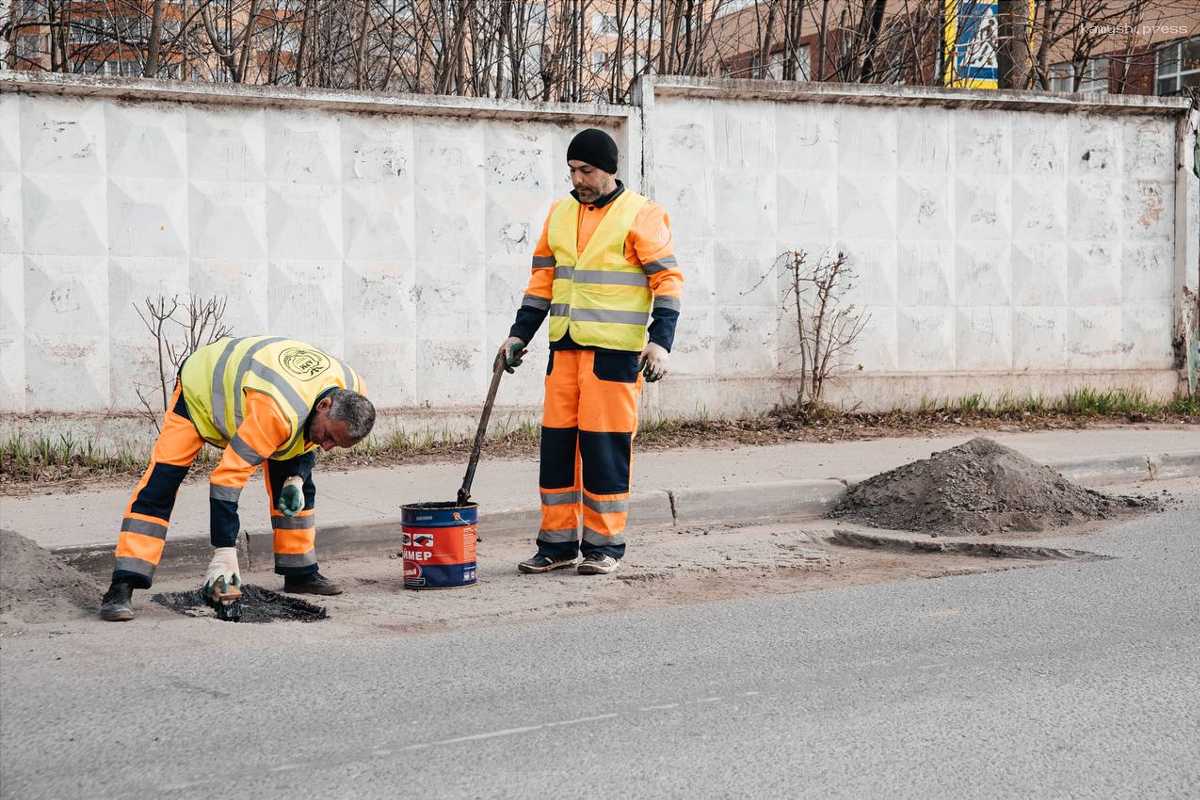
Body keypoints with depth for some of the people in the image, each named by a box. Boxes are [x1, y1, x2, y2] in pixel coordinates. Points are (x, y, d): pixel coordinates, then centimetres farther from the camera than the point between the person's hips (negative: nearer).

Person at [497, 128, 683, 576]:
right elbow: (543, 278, 19)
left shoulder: (641, 215, -4)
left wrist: (660, 342, -16)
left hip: (614, 350, -6)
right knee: (557, 442, 6)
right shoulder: (560, 213, 13)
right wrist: (520, 334, 13)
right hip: (564, 348, 6)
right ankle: (557, 543, 14)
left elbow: (667, 280, -7)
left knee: (606, 446, -4)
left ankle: (605, 545, 7)